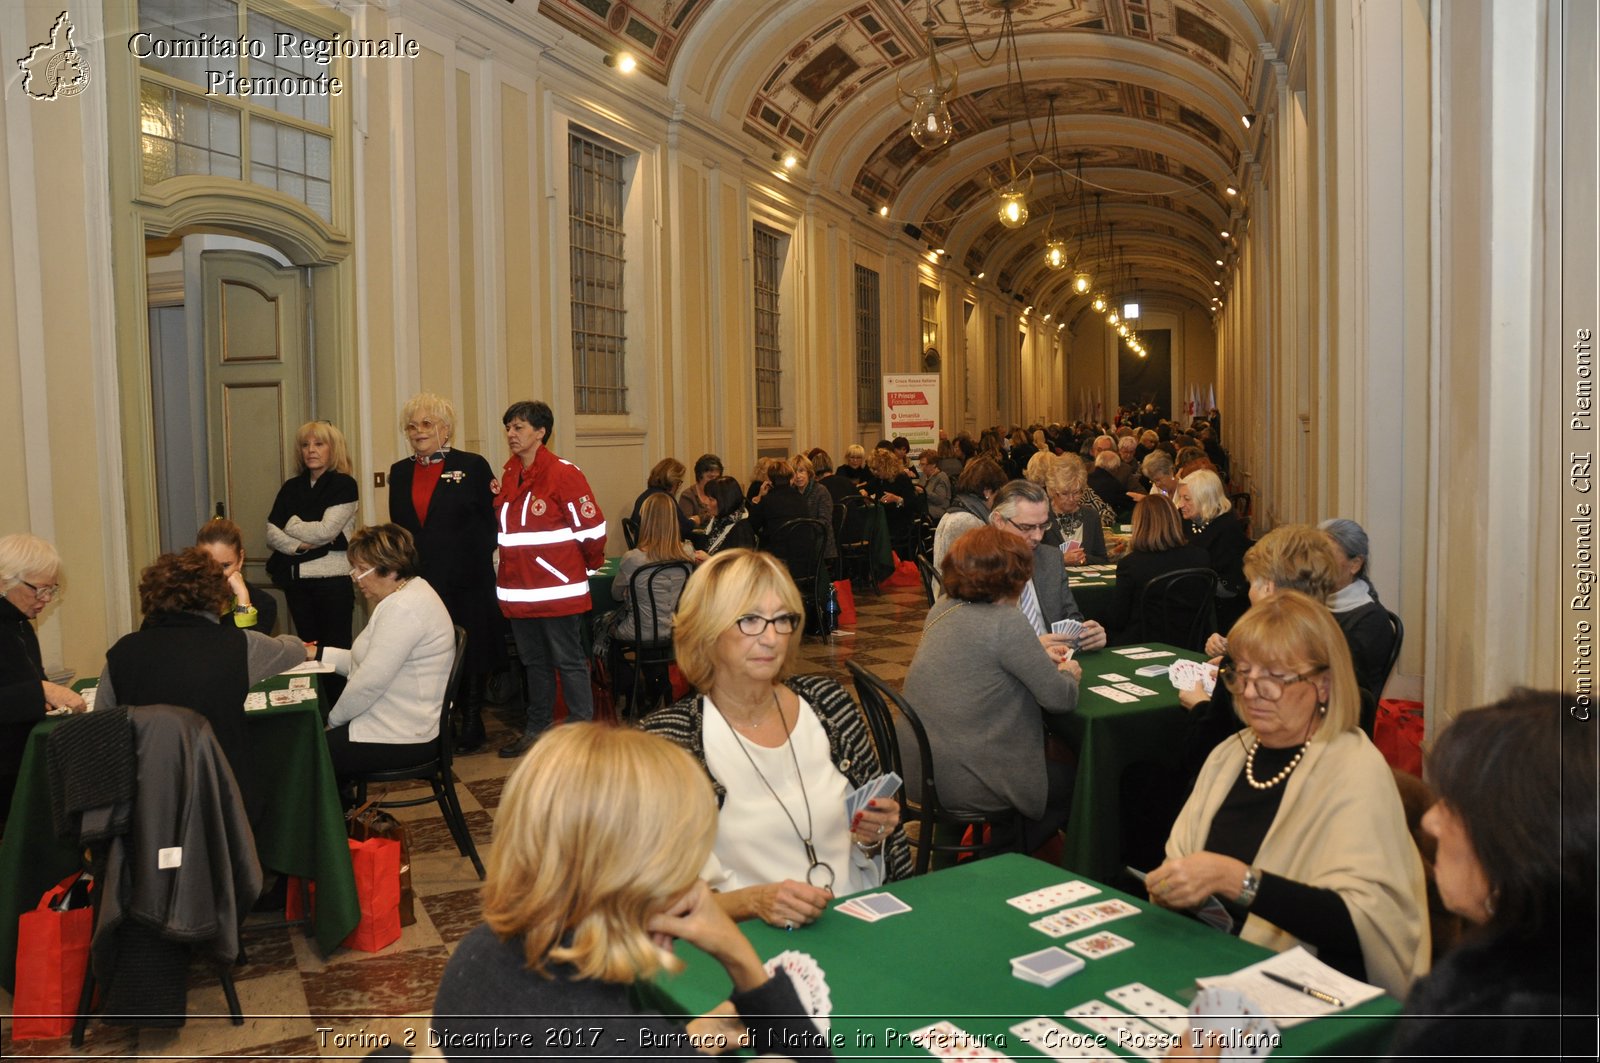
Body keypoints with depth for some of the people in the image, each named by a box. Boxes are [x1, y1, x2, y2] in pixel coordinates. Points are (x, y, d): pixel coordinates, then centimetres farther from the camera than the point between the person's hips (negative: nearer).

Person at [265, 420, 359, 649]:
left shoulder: (345, 484, -4)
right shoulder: (291, 486, 12)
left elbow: (326, 531, -14)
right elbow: (271, 533, 4)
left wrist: (291, 526, 0)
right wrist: (299, 545, -13)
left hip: (332, 578, -5)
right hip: (296, 579, 5)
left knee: (335, 646, -3)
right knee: (307, 646, 11)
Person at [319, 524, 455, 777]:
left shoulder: (404, 608, -23)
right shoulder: (407, 596, 12)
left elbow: (370, 682, -24)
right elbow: (369, 662, 18)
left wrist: (334, 719, -9)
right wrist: (321, 654, 11)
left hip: (400, 740, -10)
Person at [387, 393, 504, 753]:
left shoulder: (472, 466, -2)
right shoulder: (400, 472, 12)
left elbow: (490, 523, -3)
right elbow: (398, 527, 16)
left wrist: (478, 561, -11)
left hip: (467, 581, -4)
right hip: (418, 581, 4)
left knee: (470, 655, 6)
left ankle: (471, 726, 19)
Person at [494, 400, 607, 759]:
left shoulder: (564, 474, -12)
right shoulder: (508, 476, 10)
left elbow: (592, 528, -11)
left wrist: (586, 569, 1)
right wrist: (513, 570, 18)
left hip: (558, 590, -7)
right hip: (519, 589, 7)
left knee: (569, 662, 1)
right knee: (534, 662, 17)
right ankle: (536, 728, 29)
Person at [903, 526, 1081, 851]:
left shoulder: (943, 608, 3)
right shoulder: (1005, 622, -20)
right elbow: (1060, 699, -14)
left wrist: (1038, 657, 15)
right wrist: (1068, 675, 8)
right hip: (960, 781, -8)